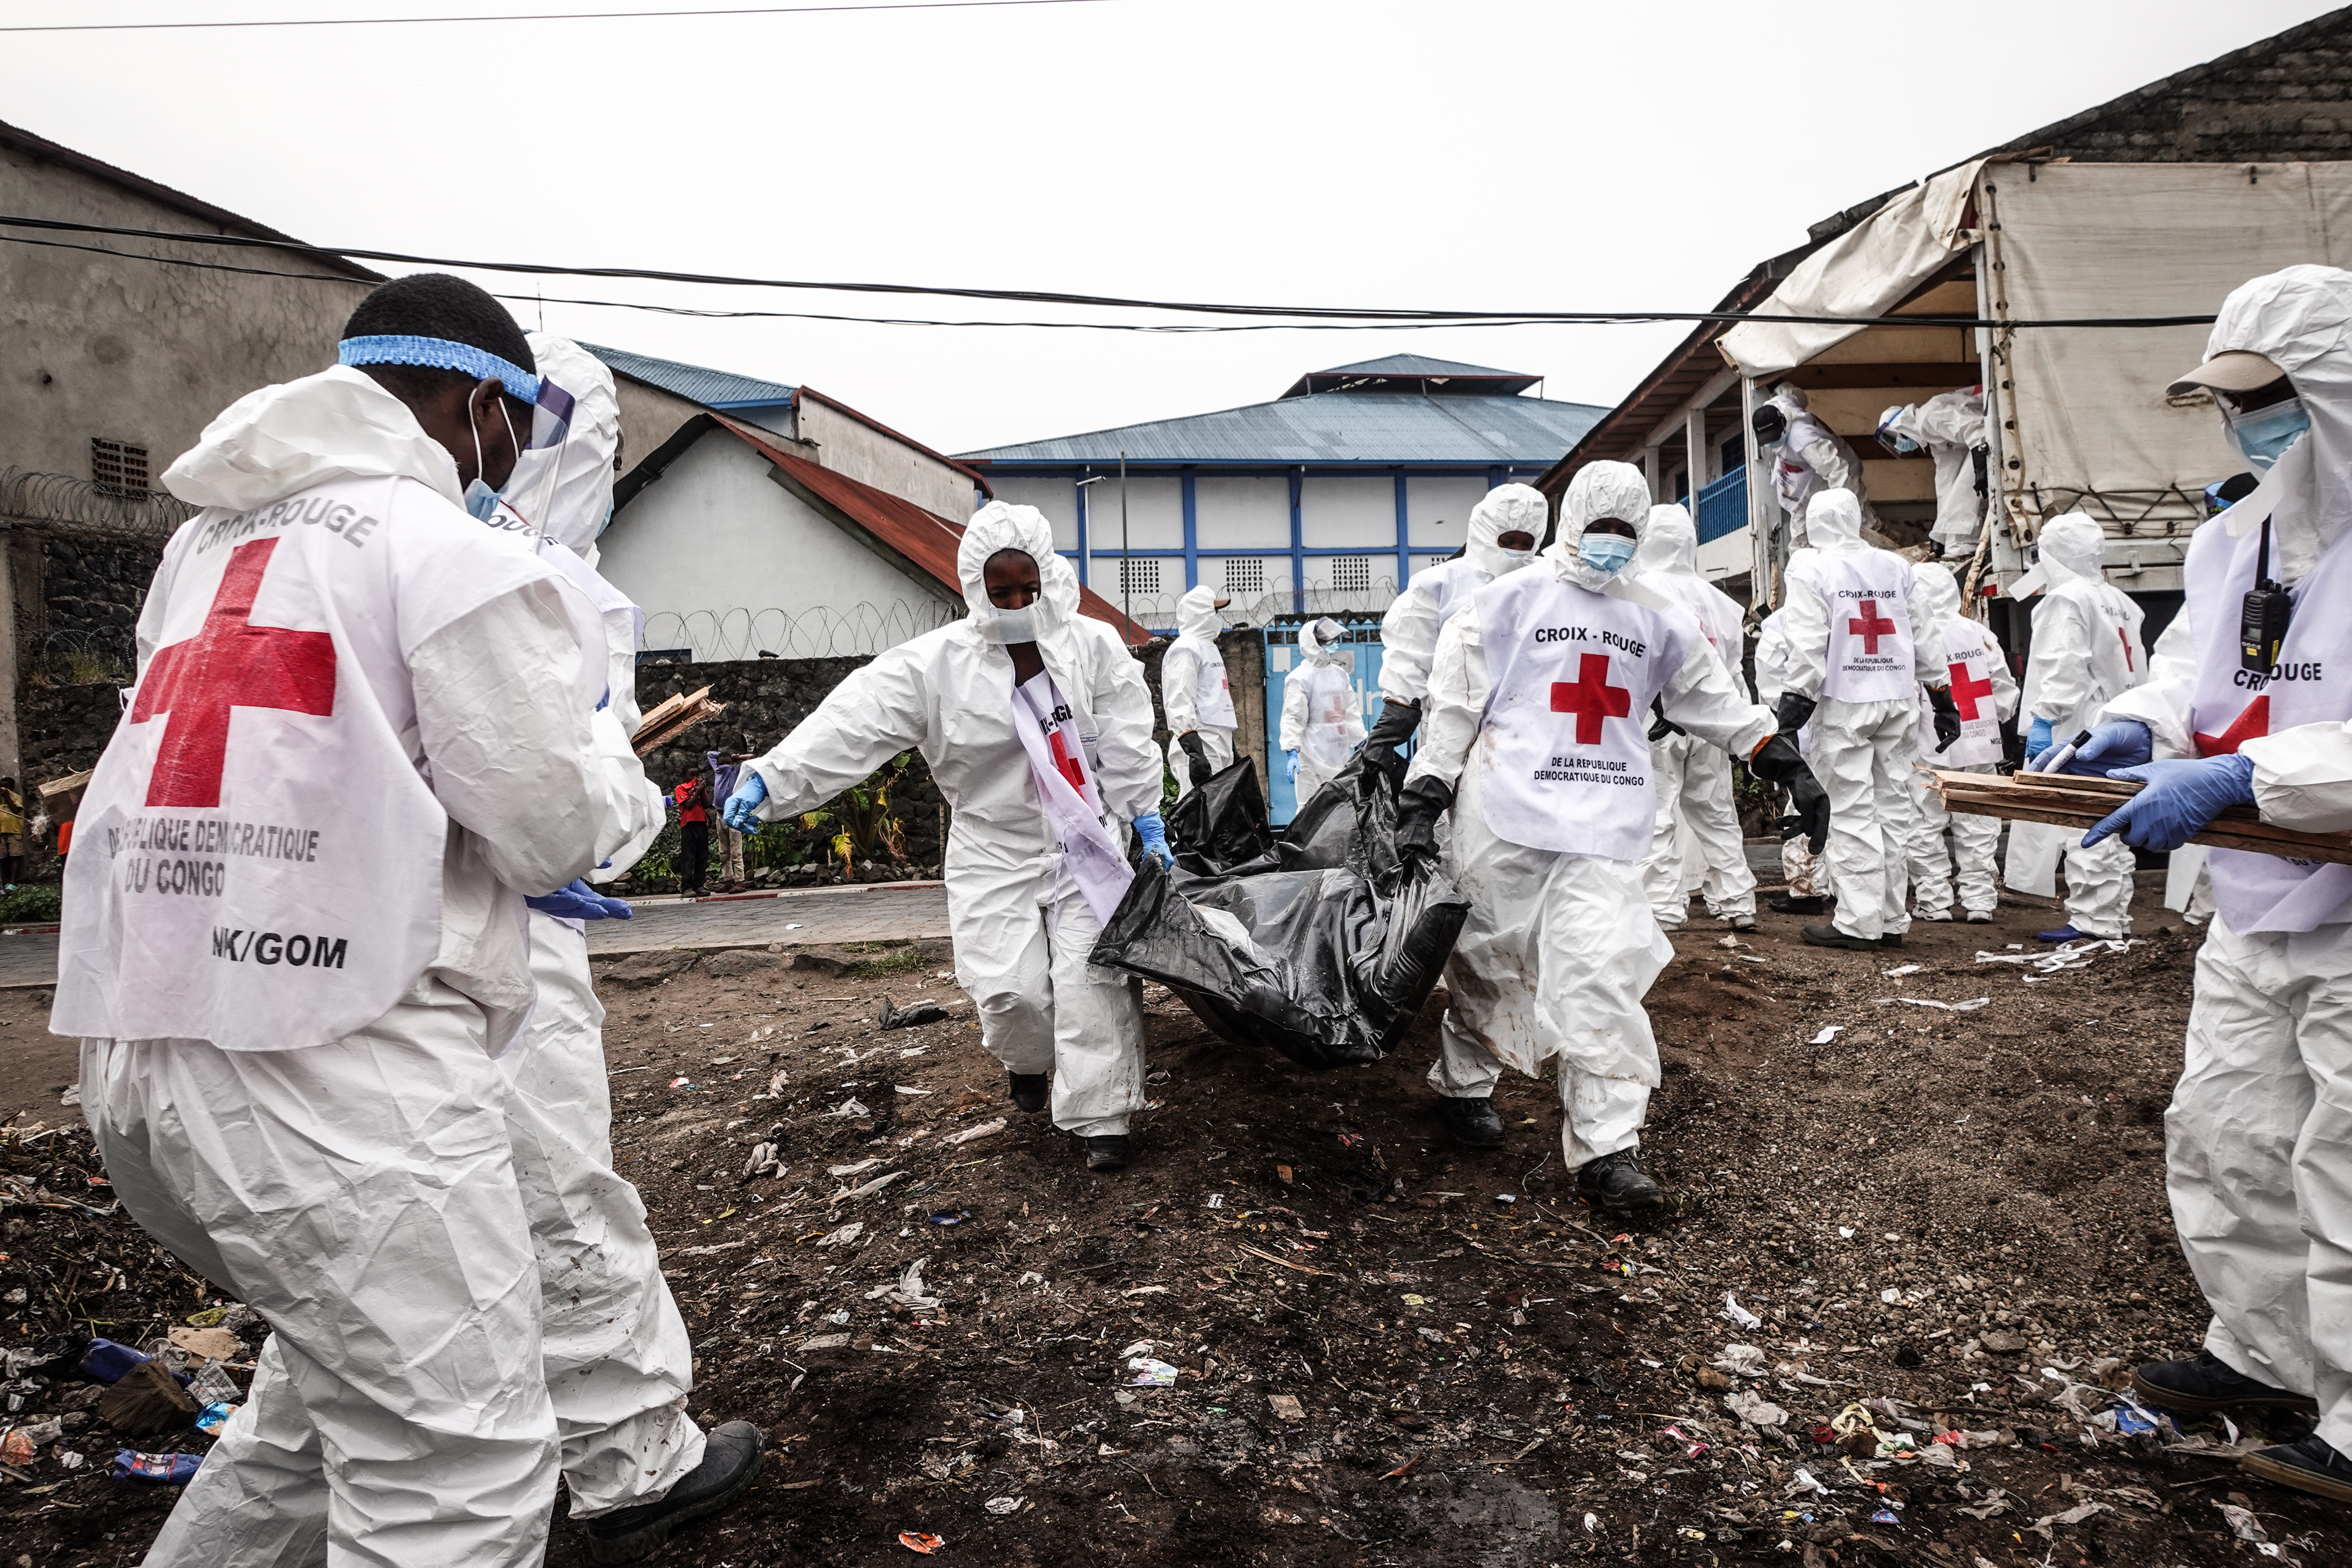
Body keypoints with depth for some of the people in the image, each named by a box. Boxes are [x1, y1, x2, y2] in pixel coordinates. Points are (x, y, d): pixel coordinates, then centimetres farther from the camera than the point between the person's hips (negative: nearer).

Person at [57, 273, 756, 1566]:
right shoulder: (443, 542, -5)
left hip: (135, 1054, 9)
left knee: (341, 1384, 26)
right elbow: (550, 830, -6)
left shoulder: (204, 545, 18)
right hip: (334, 1063, -9)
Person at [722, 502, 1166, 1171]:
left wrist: (1146, 819, 1)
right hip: (994, 851, 0)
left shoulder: (1094, 646, -2)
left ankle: (1100, 1119, 8)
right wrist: (770, 779, -25)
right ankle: (1029, 1062, 31)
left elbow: (1126, 743, 2)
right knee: (1010, 989, -6)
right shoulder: (935, 663, -7)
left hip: (1086, 845, 1)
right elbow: (853, 725, -15)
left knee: (1093, 980, -7)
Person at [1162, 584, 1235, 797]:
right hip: (1199, 747, -10)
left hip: (1219, 747, 10)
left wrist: (1229, 750, 29)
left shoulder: (1209, 647, 26)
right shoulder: (1185, 649, -7)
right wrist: (1193, 750, -29)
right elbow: (1179, 704, -18)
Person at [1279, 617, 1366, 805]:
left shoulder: (1341, 675, 15)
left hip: (1341, 757, 8)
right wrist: (1292, 752, -24)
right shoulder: (1301, 678, -9)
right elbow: (1293, 718, -14)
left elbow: (1351, 712, 20)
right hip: (1313, 759, -8)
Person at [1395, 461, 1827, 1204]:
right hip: (1507, 816, -2)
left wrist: (1788, 768, 13)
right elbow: (1454, 703, 1)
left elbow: (1716, 699, 20)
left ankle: (1607, 1148, -5)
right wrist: (1422, 801, -5)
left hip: (1606, 826, 3)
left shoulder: (1658, 620, 16)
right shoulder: (1510, 601, 3)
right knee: (1489, 961, 9)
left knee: (1603, 976, -10)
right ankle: (1464, 1083, 34)